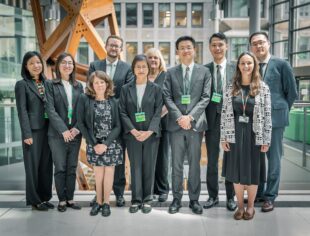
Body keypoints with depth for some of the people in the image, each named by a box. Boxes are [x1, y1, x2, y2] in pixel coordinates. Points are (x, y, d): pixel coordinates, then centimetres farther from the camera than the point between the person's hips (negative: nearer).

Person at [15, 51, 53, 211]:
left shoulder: (46, 83, 11)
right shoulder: (22, 84, -3)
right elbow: (22, 111, -8)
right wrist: (27, 134, -14)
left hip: (48, 130, 5)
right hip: (33, 130, -5)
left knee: (46, 165, 10)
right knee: (33, 165, 3)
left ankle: (44, 197, 22)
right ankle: (34, 200, 15)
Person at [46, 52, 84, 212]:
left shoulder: (78, 86, 11)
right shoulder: (51, 85, 0)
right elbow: (50, 110, -8)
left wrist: (76, 128, -9)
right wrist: (63, 130, -16)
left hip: (75, 133, 3)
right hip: (58, 134, -3)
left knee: (72, 168, 8)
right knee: (60, 168, 2)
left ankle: (70, 198, 19)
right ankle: (62, 200, 14)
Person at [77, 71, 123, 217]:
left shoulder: (113, 102, -1)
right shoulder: (84, 99, -4)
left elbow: (117, 126, -3)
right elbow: (81, 123, -6)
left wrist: (105, 144, -14)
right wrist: (94, 143, -11)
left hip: (111, 144, 1)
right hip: (93, 144, 0)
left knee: (109, 172, 6)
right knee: (98, 174, 8)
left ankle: (106, 202, 19)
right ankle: (98, 201, 23)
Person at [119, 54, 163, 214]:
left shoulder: (156, 89, 4)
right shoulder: (126, 89, 6)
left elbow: (158, 112, -2)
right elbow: (123, 112, 1)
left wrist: (149, 131, -14)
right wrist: (133, 131, -12)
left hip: (151, 134, 0)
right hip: (132, 135, 1)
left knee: (149, 167, 5)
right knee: (135, 167, 5)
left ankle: (147, 199, 17)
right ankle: (136, 199, 15)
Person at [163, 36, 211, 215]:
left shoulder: (204, 71, 5)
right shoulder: (171, 72, 9)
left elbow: (205, 97, -3)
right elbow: (167, 97, 1)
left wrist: (190, 116, -13)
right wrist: (179, 117, -13)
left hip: (196, 123, -1)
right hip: (176, 124, 1)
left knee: (195, 163, 7)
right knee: (177, 164, 7)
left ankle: (194, 199, 19)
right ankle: (177, 198, 19)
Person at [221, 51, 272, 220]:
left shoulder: (263, 88, -2)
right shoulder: (231, 88, 2)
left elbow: (267, 116, -3)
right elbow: (225, 114, 1)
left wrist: (266, 140, -6)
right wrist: (224, 137, -3)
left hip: (254, 135, -1)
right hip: (234, 135, 2)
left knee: (252, 171, 9)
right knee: (236, 171, 9)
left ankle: (250, 206, 27)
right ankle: (240, 206, 26)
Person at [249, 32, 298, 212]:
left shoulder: (281, 64, -3)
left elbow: (292, 92, 1)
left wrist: (280, 111, 4)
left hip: (274, 118, -3)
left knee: (273, 158, 5)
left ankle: (270, 196, 15)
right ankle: (257, 192, 27)